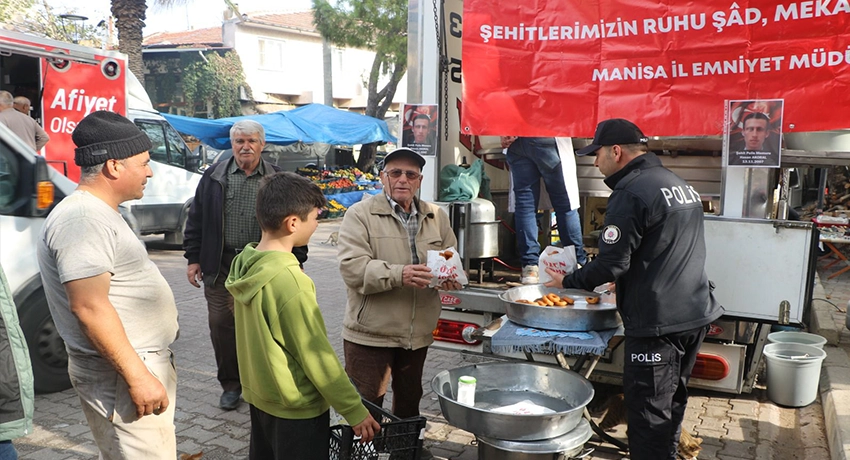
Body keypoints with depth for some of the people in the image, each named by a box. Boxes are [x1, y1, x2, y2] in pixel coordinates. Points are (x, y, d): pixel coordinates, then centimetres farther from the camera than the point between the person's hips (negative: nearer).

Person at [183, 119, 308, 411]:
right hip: (220, 264, 1)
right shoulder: (214, 177, 6)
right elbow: (196, 220, 9)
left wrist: (296, 263, 0)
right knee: (221, 323, 4)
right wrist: (193, 258, 4)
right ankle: (230, 384, 20)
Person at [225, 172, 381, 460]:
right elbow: (316, 356, -23)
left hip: (259, 396, 8)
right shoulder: (290, 282, -28)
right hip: (296, 409, -8)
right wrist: (355, 411, -13)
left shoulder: (243, 263, -4)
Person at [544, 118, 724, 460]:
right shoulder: (679, 184, 14)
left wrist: (567, 282, -5)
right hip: (696, 314, 10)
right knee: (672, 402, 22)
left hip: (657, 322, -10)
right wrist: (622, 279, 25)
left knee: (648, 411, -1)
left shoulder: (630, 193, -16)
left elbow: (612, 263, -19)